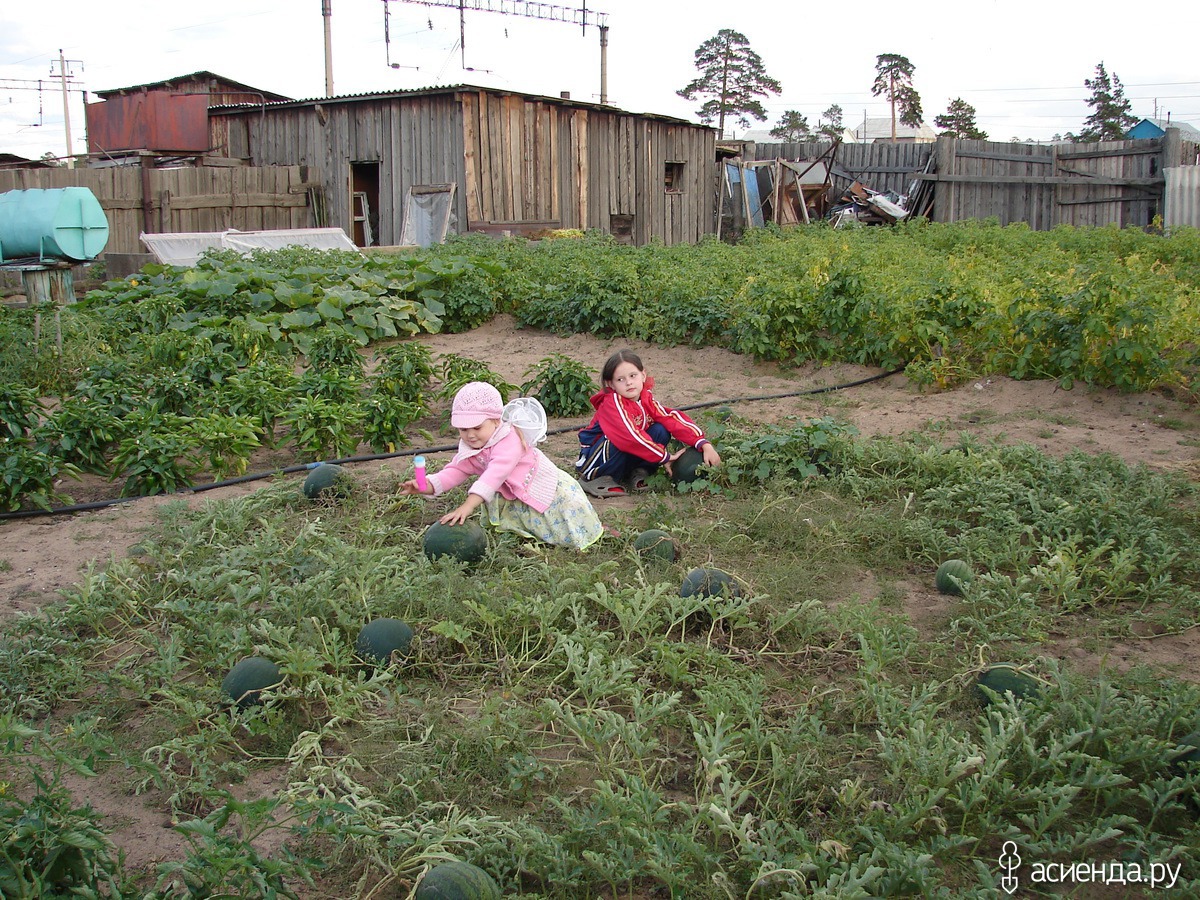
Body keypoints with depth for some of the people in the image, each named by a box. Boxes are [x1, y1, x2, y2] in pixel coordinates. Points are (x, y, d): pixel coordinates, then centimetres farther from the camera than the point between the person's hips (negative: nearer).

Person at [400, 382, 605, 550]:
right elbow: (456, 471, -11)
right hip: (511, 501, 7)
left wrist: (468, 506, -57)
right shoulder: (469, 448, -8)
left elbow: (496, 473, -47)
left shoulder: (509, 440, -35)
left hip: (544, 490, -7)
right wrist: (427, 485, -31)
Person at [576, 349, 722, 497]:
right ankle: (599, 480, -14)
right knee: (623, 441, -35)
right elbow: (630, 436, -33)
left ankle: (638, 476, -3)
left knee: (660, 430, -12)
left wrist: (705, 444, -26)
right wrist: (664, 456, -27)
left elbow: (674, 419, -15)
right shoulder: (613, 402, -24)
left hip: (627, 458, 6)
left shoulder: (646, 399, -5)